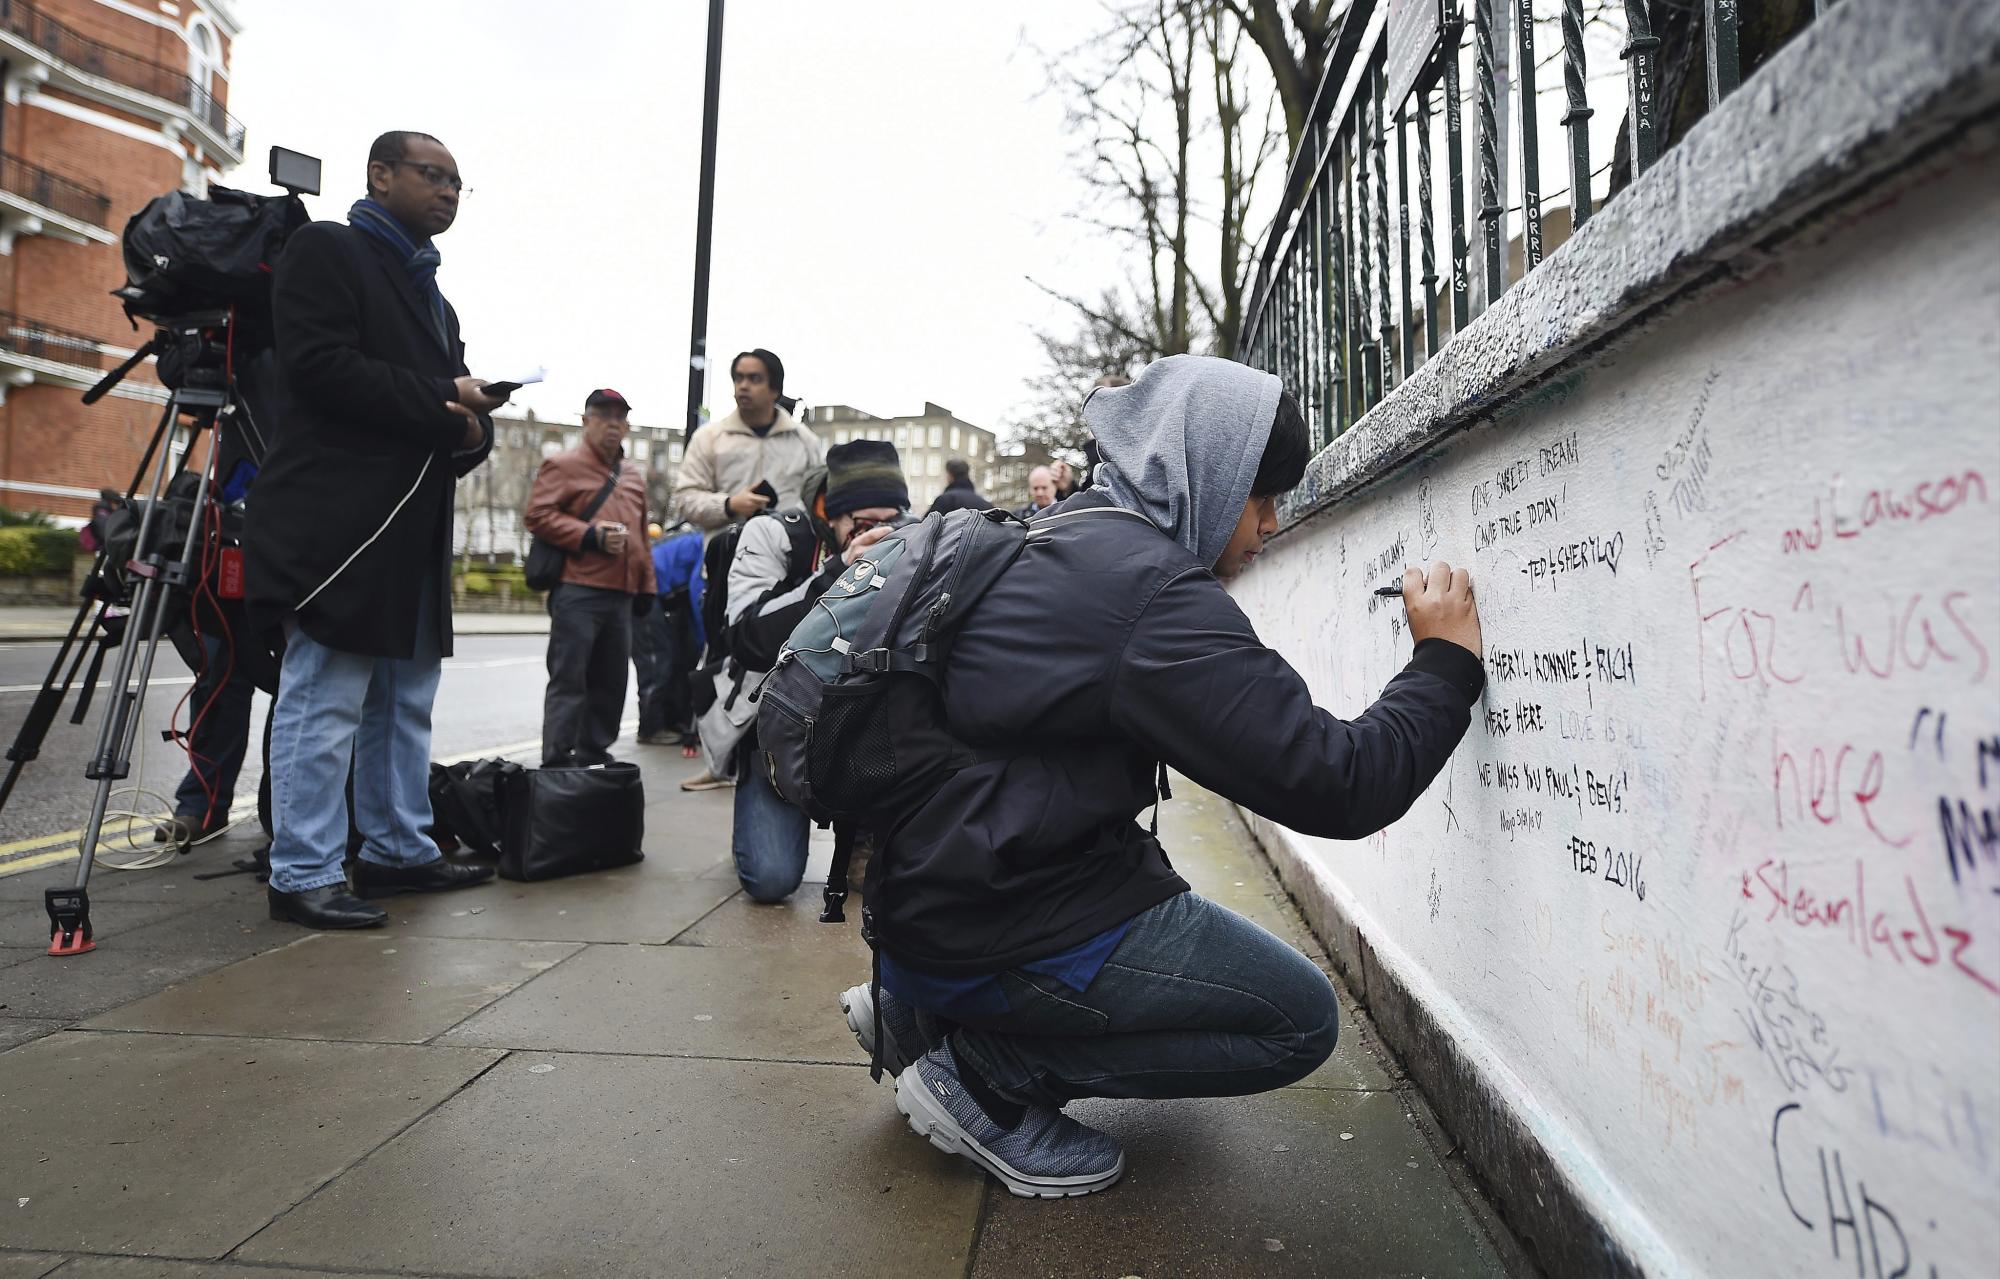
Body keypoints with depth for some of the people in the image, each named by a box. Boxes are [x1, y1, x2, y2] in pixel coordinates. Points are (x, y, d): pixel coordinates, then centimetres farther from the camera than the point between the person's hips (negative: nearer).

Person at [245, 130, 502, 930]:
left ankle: (398, 850, 20)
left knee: (405, 701, 11)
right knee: (324, 701, -6)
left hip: (413, 529, 9)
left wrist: (472, 427, -3)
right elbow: (318, 366, -15)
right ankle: (304, 875, 2)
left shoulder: (429, 288, 25)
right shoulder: (326, 250, 0)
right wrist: (437, 399, -12)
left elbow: (457, 394, 20)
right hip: (337, 522, -9)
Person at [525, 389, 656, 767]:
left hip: (621, 595, 7)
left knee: (610, 681, 11)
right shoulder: (563, 465, 0)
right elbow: (538, 515, -9)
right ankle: (557, 761, -1)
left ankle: (593, 754, 22)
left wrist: (646, 585, 19)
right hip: (577, 592, -7)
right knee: (569, 680, -5)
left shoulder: (634, 477, 21)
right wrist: (591, 535, -17)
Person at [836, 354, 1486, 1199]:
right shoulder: (1159, 594, -20)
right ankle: (982, 1068, -1)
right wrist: (1445, 662, -6)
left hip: (927, 890, 10)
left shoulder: (1061, 540, 10)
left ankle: (924, 1012, 17)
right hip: (999, 930, -9)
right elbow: (1337, 788, -20)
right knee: (1298, 1020, 2)